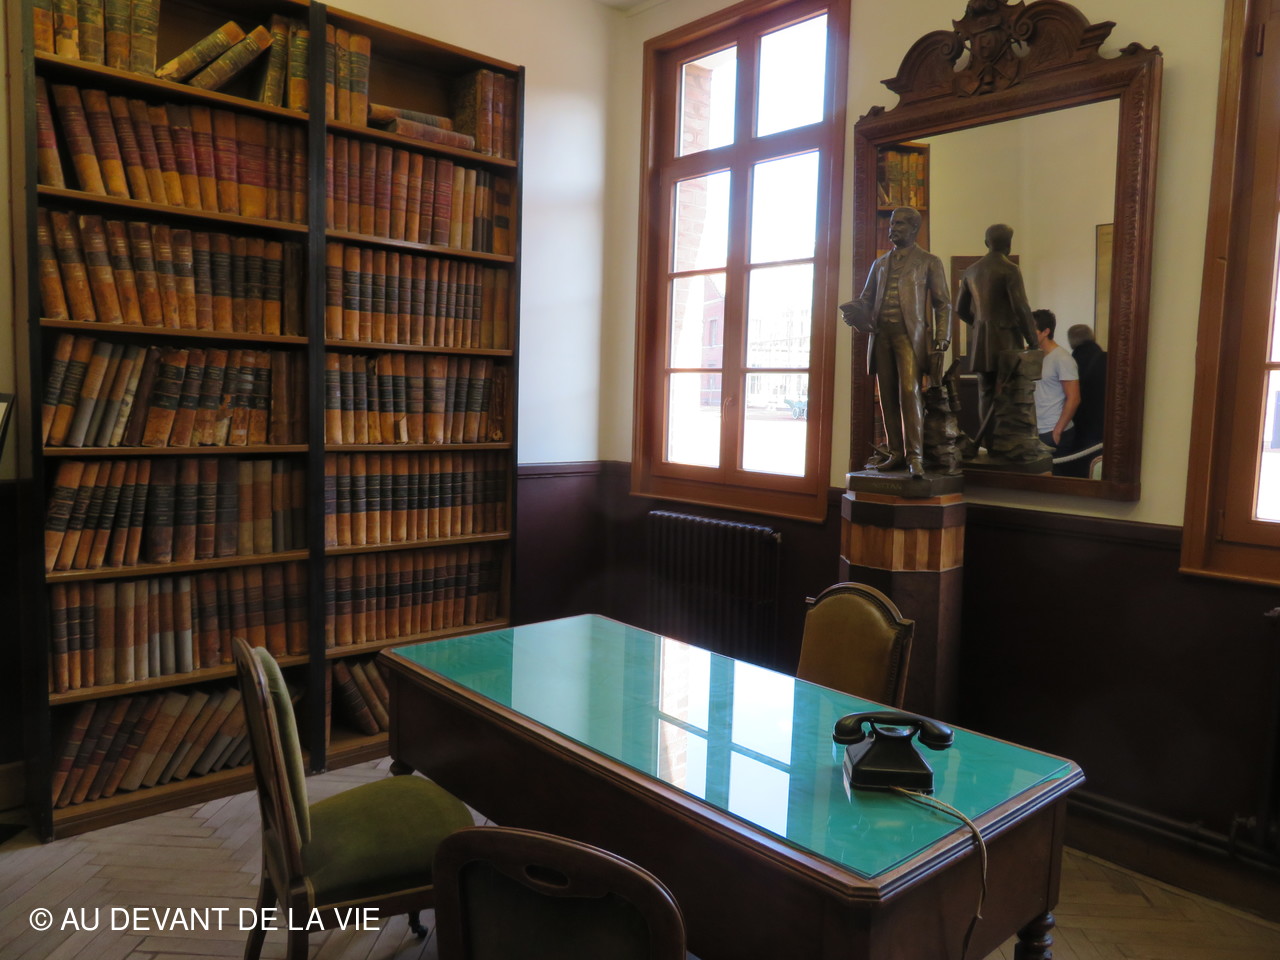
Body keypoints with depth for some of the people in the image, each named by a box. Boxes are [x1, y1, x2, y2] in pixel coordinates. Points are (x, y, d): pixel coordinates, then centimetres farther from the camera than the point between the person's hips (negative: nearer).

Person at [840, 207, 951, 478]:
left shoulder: (929, 262, 9)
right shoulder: (880, 263, 22)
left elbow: (943, 304, 4)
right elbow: (866, 299, 20)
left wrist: (940, 343, -8)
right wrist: (855, 312, -6)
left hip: (910, 335, -5)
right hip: (881, 334, 5)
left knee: (909, 391, -17)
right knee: (888, 397, 2)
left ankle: (915, 456, -16)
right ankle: (896, 454, 7)